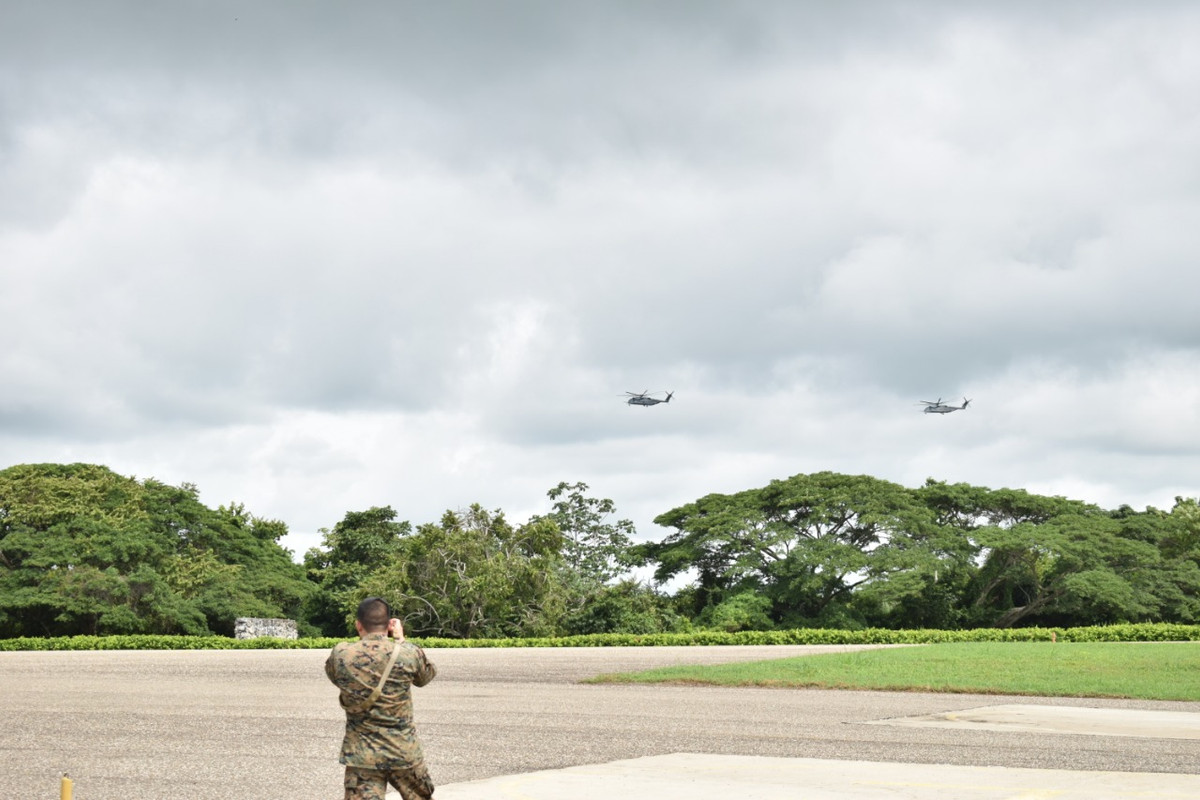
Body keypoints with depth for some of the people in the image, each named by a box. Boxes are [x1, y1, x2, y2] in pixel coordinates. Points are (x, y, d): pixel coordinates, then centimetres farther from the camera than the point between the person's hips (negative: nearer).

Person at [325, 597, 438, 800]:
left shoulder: (341, 655, -10)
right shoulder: (408, 654, -11)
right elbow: (427, 675, 12)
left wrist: (363, 639, 17)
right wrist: (401, 639, 18)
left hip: (362, 754, 0)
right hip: (404, 752, 1)